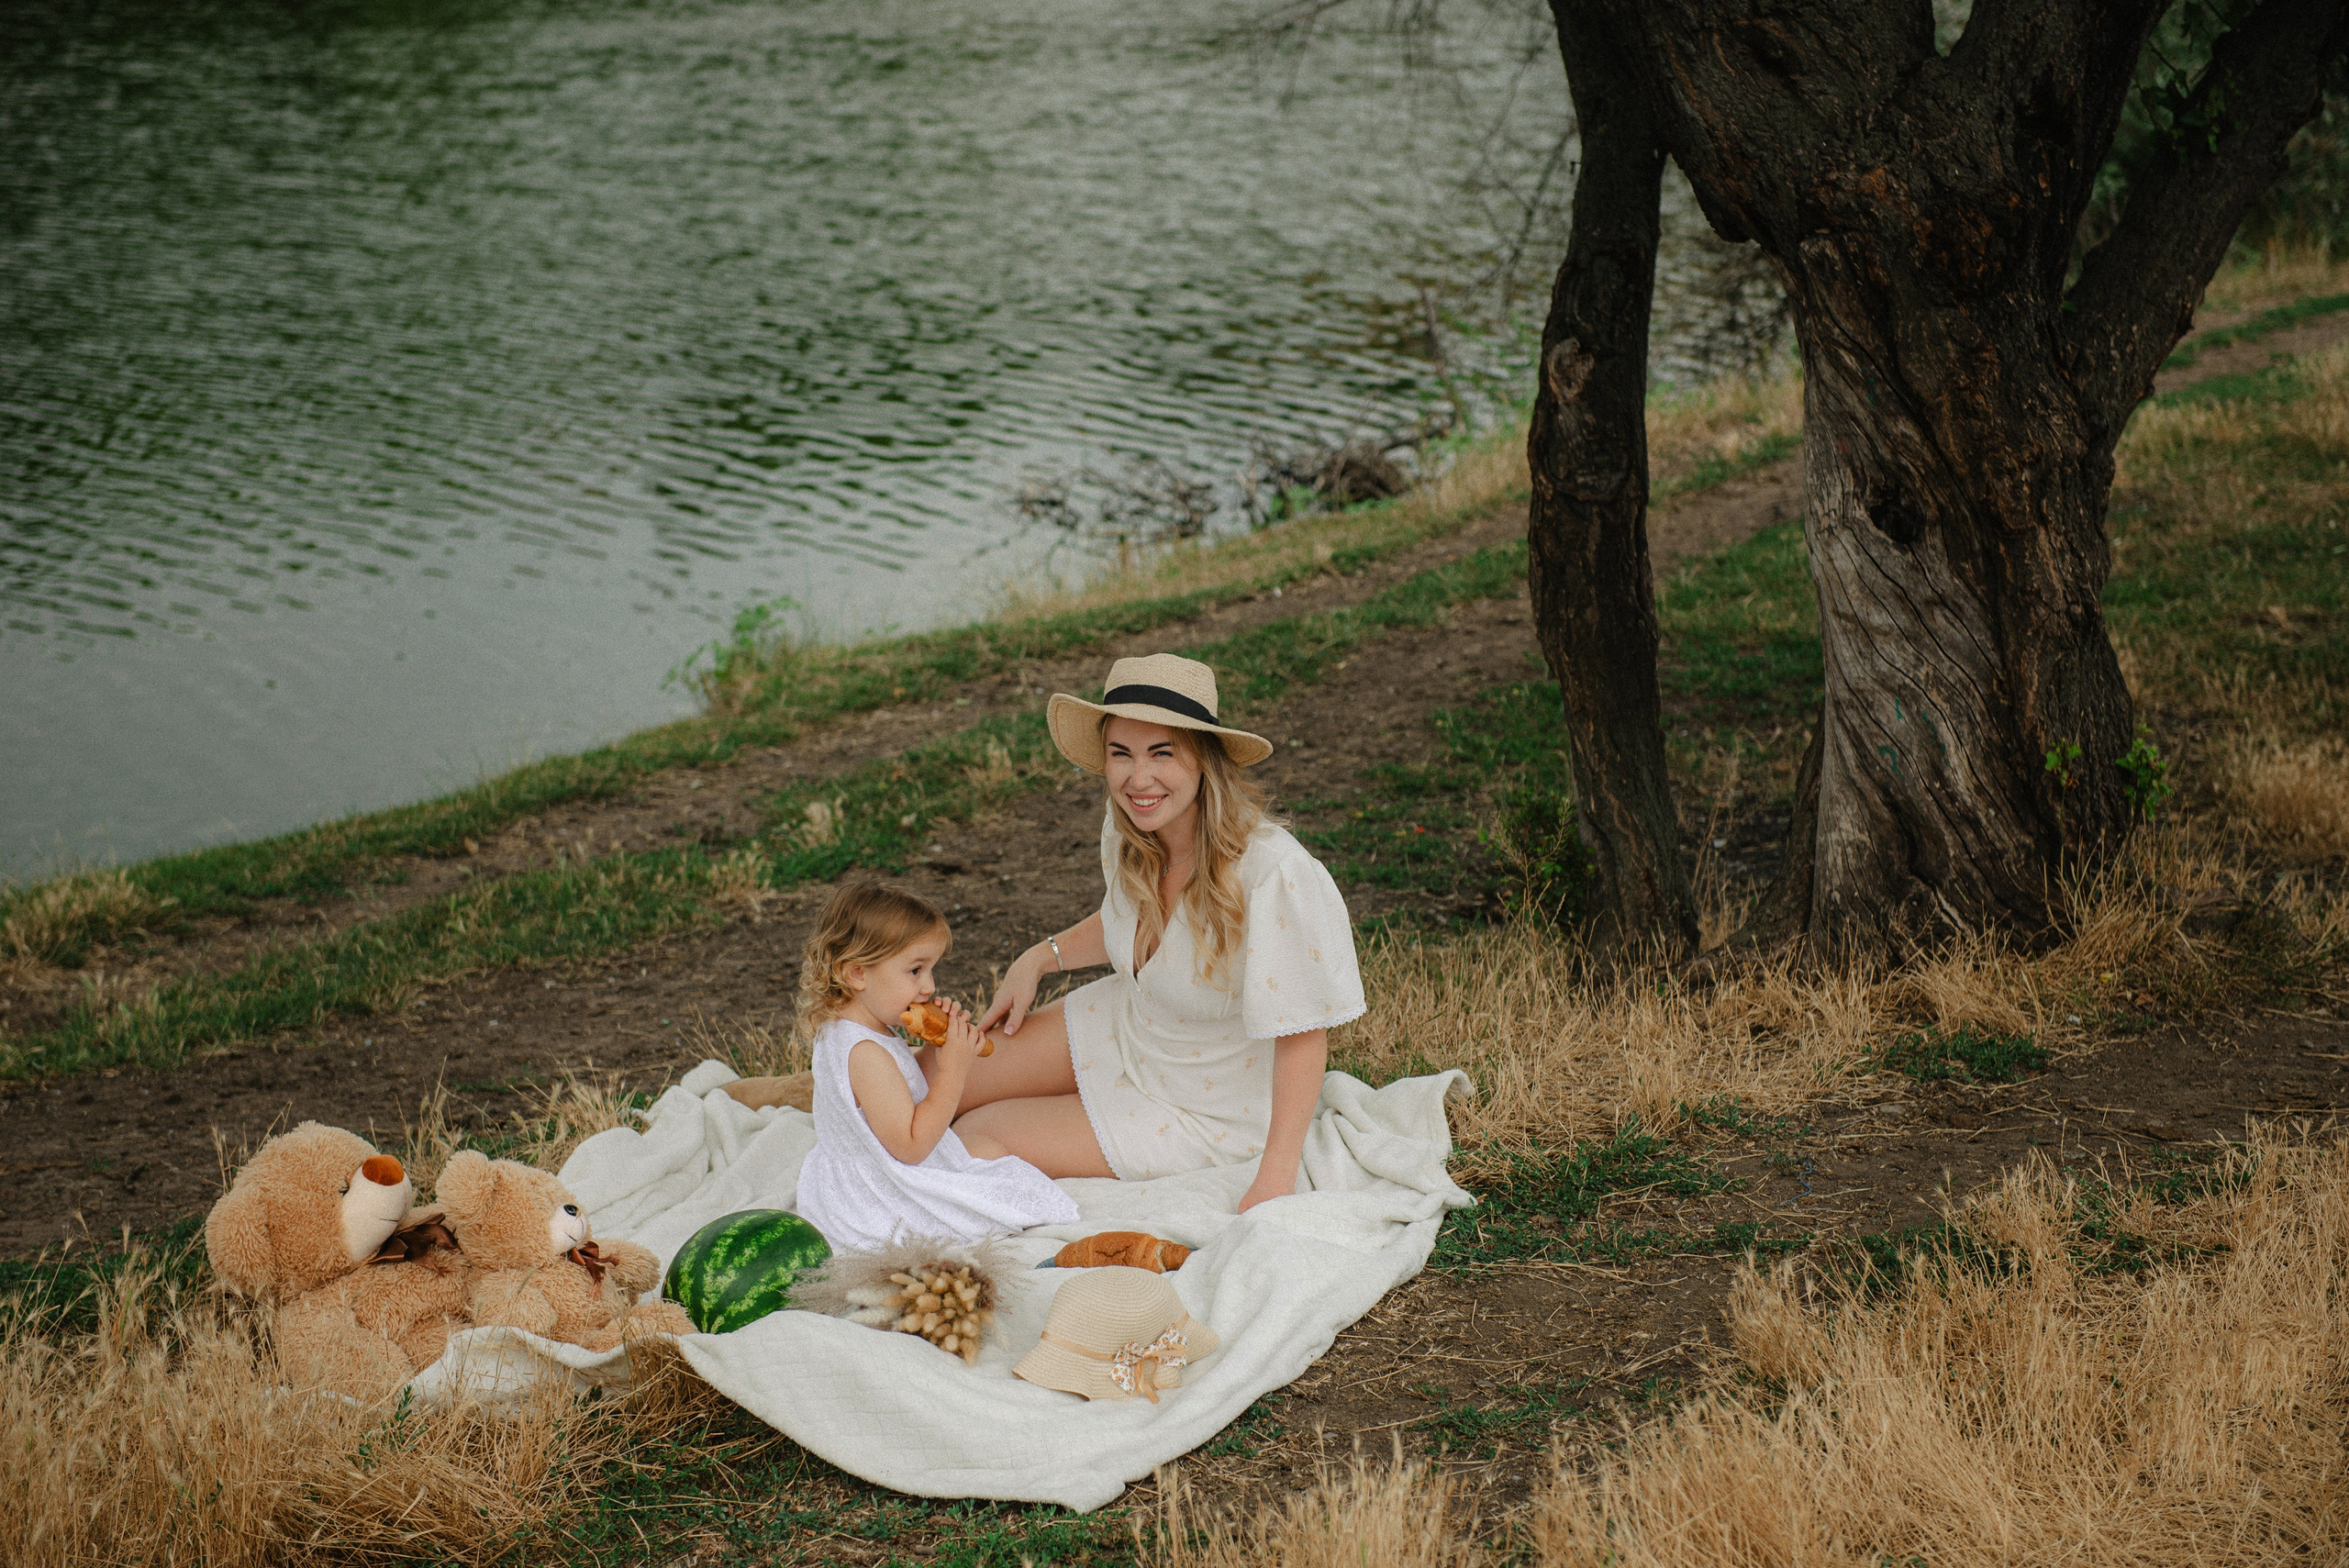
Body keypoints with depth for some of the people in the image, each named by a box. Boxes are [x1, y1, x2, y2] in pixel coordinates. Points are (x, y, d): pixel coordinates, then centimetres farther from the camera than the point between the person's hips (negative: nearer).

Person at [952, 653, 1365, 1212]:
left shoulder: (1271, 872, -36)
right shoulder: (1128, 827, -13)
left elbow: (1302, 1032, -28)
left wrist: (1275, 1180, -31)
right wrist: (1041, 957, 1)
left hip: (1207, 1112, -7)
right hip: (1126, 1024, 7)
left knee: (972, 1142, -3)